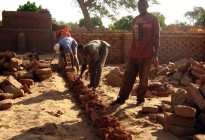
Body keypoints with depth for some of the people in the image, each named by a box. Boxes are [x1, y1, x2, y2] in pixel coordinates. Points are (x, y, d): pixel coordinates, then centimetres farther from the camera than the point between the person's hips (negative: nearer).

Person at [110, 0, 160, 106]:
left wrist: (155, 55, -12)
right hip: (133, 55, 5)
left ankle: (140, 99, 16)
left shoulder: (153, 19, -3)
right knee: (128, 77, 6)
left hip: (146, 55, -5)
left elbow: (156, 38, -6)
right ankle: (121, 98, 12)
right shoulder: (135, 19, 15)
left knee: (143, 79, 4)